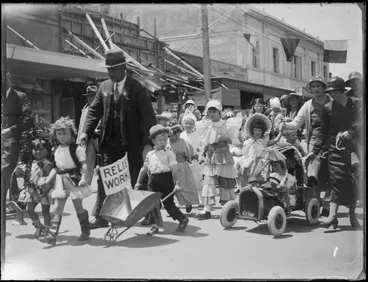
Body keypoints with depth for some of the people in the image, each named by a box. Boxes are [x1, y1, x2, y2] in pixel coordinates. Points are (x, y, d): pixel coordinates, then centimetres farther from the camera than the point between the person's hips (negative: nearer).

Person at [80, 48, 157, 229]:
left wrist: (148, 143, -19)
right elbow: (94, 111, 9)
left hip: (133, 142, -4)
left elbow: (148, 116, -11)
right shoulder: (104, 87, 8)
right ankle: (100, 217, 8)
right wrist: (86, 132, -6)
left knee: (138, 179, 5)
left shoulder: (136, 88, -7)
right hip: (110, 141, 4)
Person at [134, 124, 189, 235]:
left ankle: (183, 219, 19)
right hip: (153, 181, 5)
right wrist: (138, 182, 17)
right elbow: (144, 169, 19)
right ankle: (156, 225, 14)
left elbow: (176, 170, -8)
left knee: (168, 203, -2)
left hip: (166, 179, -5)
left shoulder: (169, 154, -4)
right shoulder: (149, 154, 10)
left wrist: (177, 183, -17)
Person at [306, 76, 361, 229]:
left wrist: (350, 132, -18)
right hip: (336, 148, 0)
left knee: (353, 182, 3)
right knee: (337, 179, -12)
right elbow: (323, 131, 9)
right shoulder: (327, 107, 7)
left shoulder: (355, 104, 4)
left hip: (353, 146, 0)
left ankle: (352, 215, 17)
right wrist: (314, 151, 3)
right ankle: (332, 215, -17)